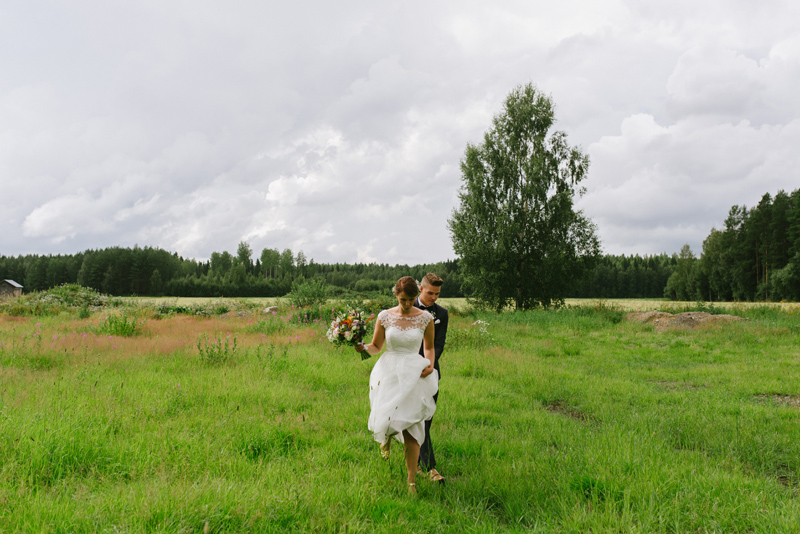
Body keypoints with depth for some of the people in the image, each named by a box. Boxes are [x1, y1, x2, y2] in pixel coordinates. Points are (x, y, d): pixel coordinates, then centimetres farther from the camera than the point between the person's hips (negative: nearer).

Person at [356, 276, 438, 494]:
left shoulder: (426, 318, -1)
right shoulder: (385, 317, -1)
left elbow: (429, 347, 13)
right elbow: (376, 347, 7)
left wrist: (430, 365, -5)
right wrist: (364, 347, -14)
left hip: (413, 375, -1)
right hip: (388, 372, 1)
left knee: (411, 428, -5)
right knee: (385, 420, -1)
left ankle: (412, 480, 9)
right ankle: (386, 437, 41)